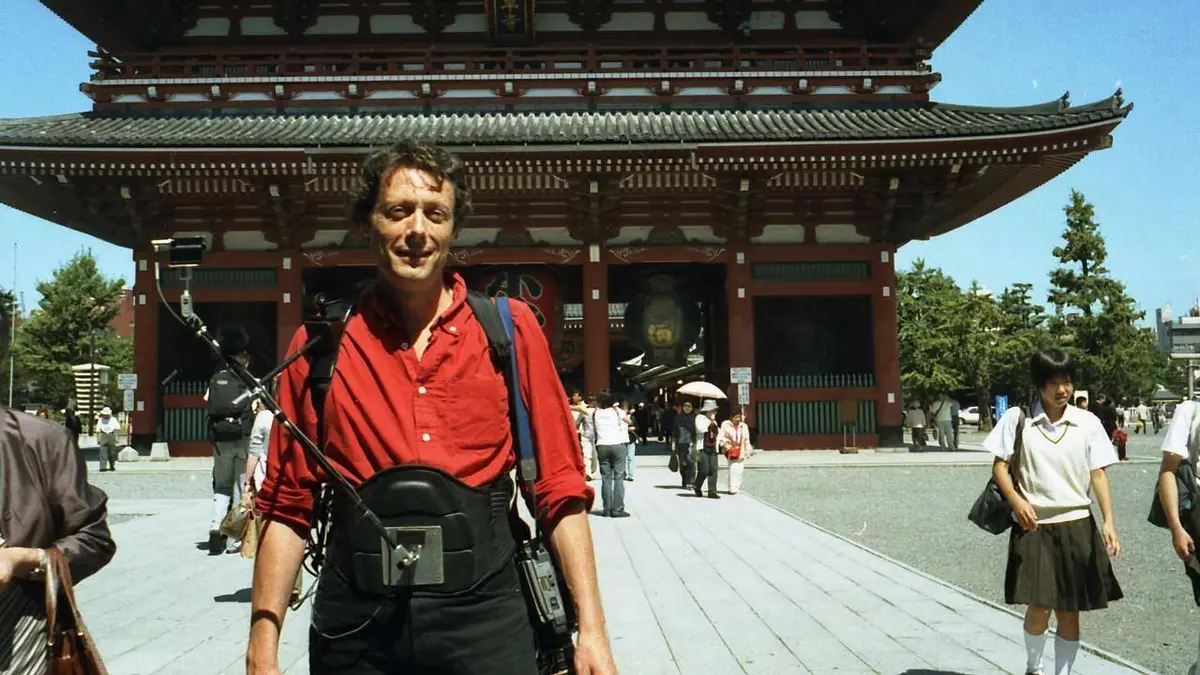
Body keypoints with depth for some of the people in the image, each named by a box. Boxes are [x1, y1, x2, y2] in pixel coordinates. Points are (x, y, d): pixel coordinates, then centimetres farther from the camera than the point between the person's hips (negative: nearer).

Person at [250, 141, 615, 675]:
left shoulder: (511, 328, 2)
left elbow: (560, 490, 0)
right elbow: (288, 507, 5)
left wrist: (592, 629, -5)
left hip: (484, 614, -1)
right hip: (356, 624, 2)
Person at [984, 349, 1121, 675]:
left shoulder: (1088, 423, 0)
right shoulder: (1017, 418, -3)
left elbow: (1098, 474, 1)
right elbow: (999, 466, 2)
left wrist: (1109, 521, -10)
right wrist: (1016, 500, -15)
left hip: (1076, 526, 2)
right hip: (1034, 526, -2)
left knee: (1069, 611, 6)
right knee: (1039, 607, -6)